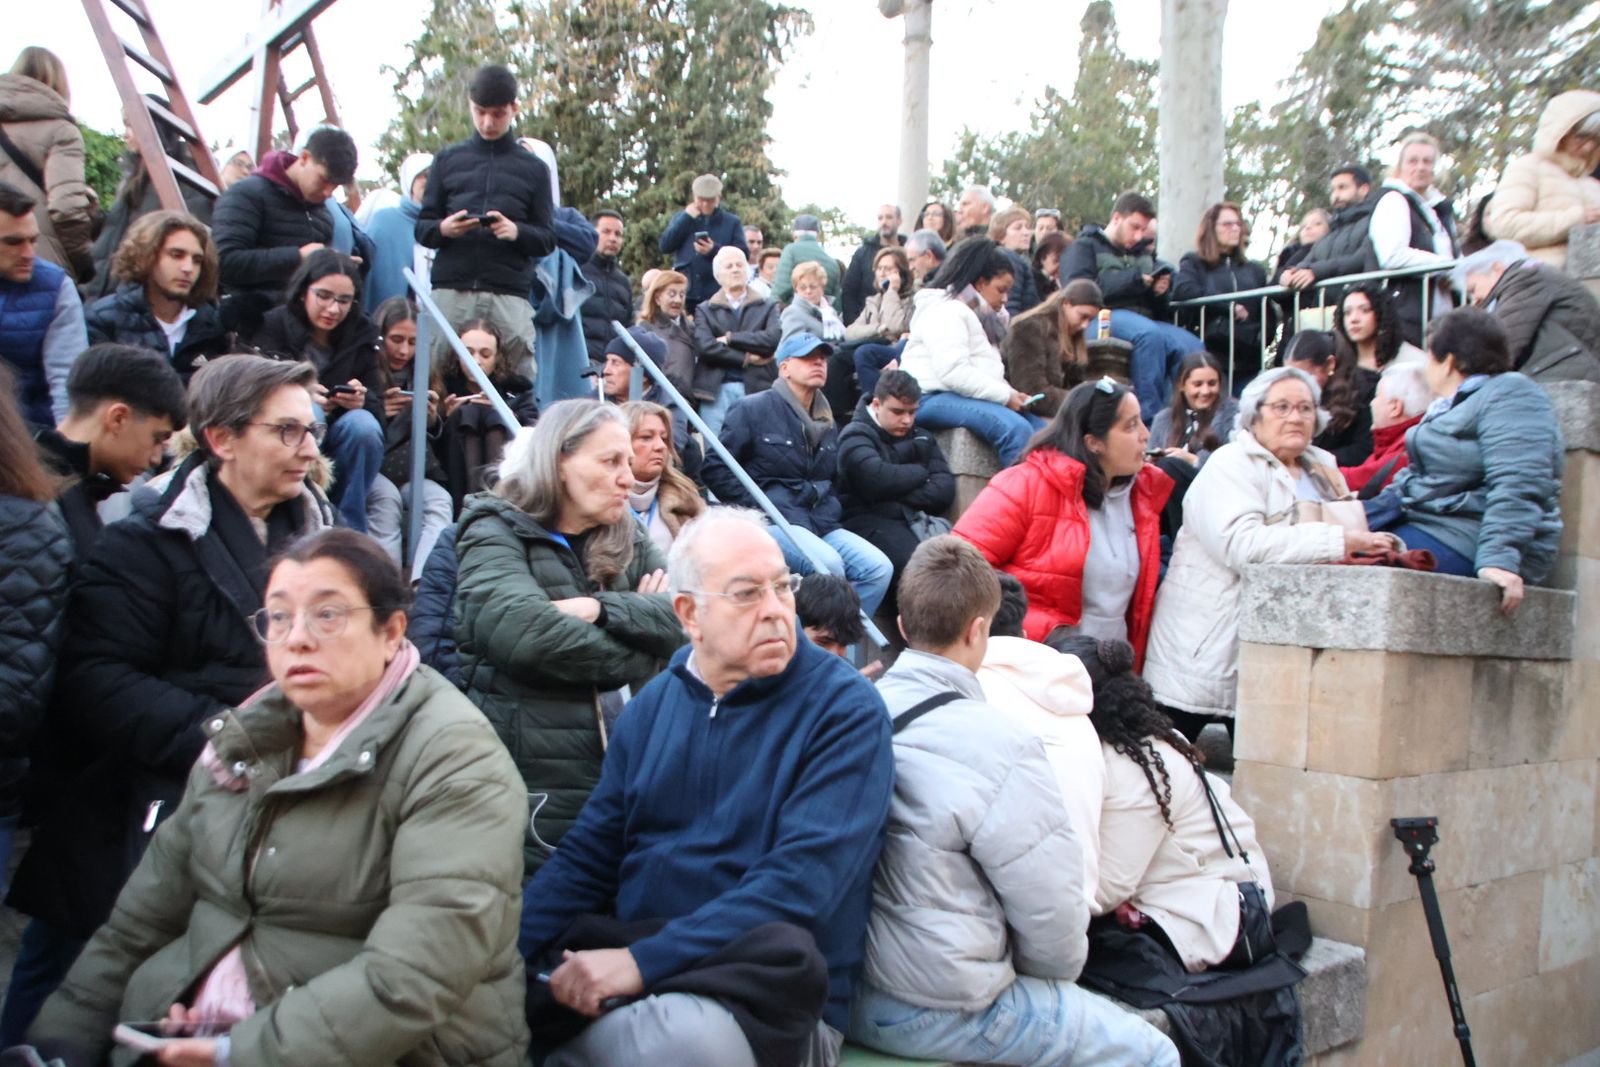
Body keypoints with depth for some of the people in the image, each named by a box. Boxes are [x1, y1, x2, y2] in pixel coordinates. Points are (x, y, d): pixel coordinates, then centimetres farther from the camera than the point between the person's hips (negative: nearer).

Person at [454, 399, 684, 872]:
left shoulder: (629, 540, 13)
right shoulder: (495, 534, -5)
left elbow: (682, 618, -2)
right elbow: (524, 630, -23)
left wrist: (600, 608, -18)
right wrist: (637, 658, -11)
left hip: (624, 768, 6)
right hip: (533, 783, -5)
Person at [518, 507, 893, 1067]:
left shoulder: (846, 709, -9)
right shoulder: (656, 701, 10)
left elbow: (801, 882, -19)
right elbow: (590, 853, 9)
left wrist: (645, 961, -25)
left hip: (769, 1001, -3)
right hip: (625, 972, 4)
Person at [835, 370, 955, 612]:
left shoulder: (923, 439, 25)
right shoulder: (856, 436, 7)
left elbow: (945, 490, 10)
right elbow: (879, 480, -13)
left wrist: (899, 497, -5)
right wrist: (920, 472, 5)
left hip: (915, 519, 5)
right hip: (869, 520, -5)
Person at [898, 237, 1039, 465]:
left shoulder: (983, 315, 25)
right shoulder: (945, 310, -9)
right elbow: (953, 372, -22)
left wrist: (1012, 394, 2)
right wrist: (1005, 396, -18)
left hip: (967, 396, 10)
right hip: (933, 398, -10)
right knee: (1015, 428, -31)